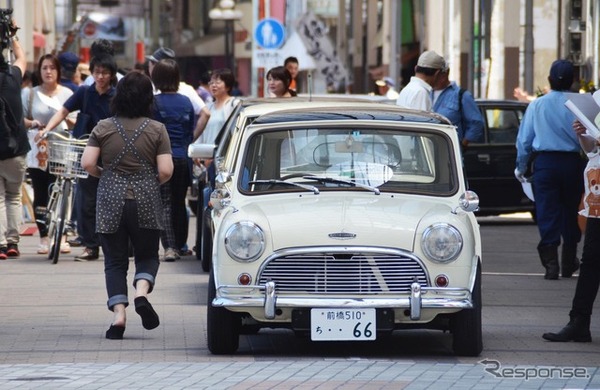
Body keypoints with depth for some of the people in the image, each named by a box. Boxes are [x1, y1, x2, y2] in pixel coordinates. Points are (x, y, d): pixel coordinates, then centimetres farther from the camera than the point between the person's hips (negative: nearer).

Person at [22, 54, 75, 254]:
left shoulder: (67, 94, 6)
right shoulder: (31, 94, 7)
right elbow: (20, 118, 9)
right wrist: (31, 123, -11)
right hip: (37, 152, 1)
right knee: (40, 195, 2)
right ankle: (44, 238, 8)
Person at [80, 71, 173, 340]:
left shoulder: (103, 128, -1)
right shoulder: (157, 129, -3)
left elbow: (87, 163, -7)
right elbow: (166, 171, -8)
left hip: (110, 202, 0)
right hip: (146, 203, 0)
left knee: (115, 260, 8)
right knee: (147, 255, 15)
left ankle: (118, 312, -7)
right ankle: (142, 292, -13)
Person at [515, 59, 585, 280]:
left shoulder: (537, 105, 1)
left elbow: (524, 139, 6)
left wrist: (521, 166, 17)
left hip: (545, 162, 0)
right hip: (572, 162, 0)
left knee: (547, 214, 1)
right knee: (571, 212, 14)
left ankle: (550, 263, -9)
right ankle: (569, 263, 23)